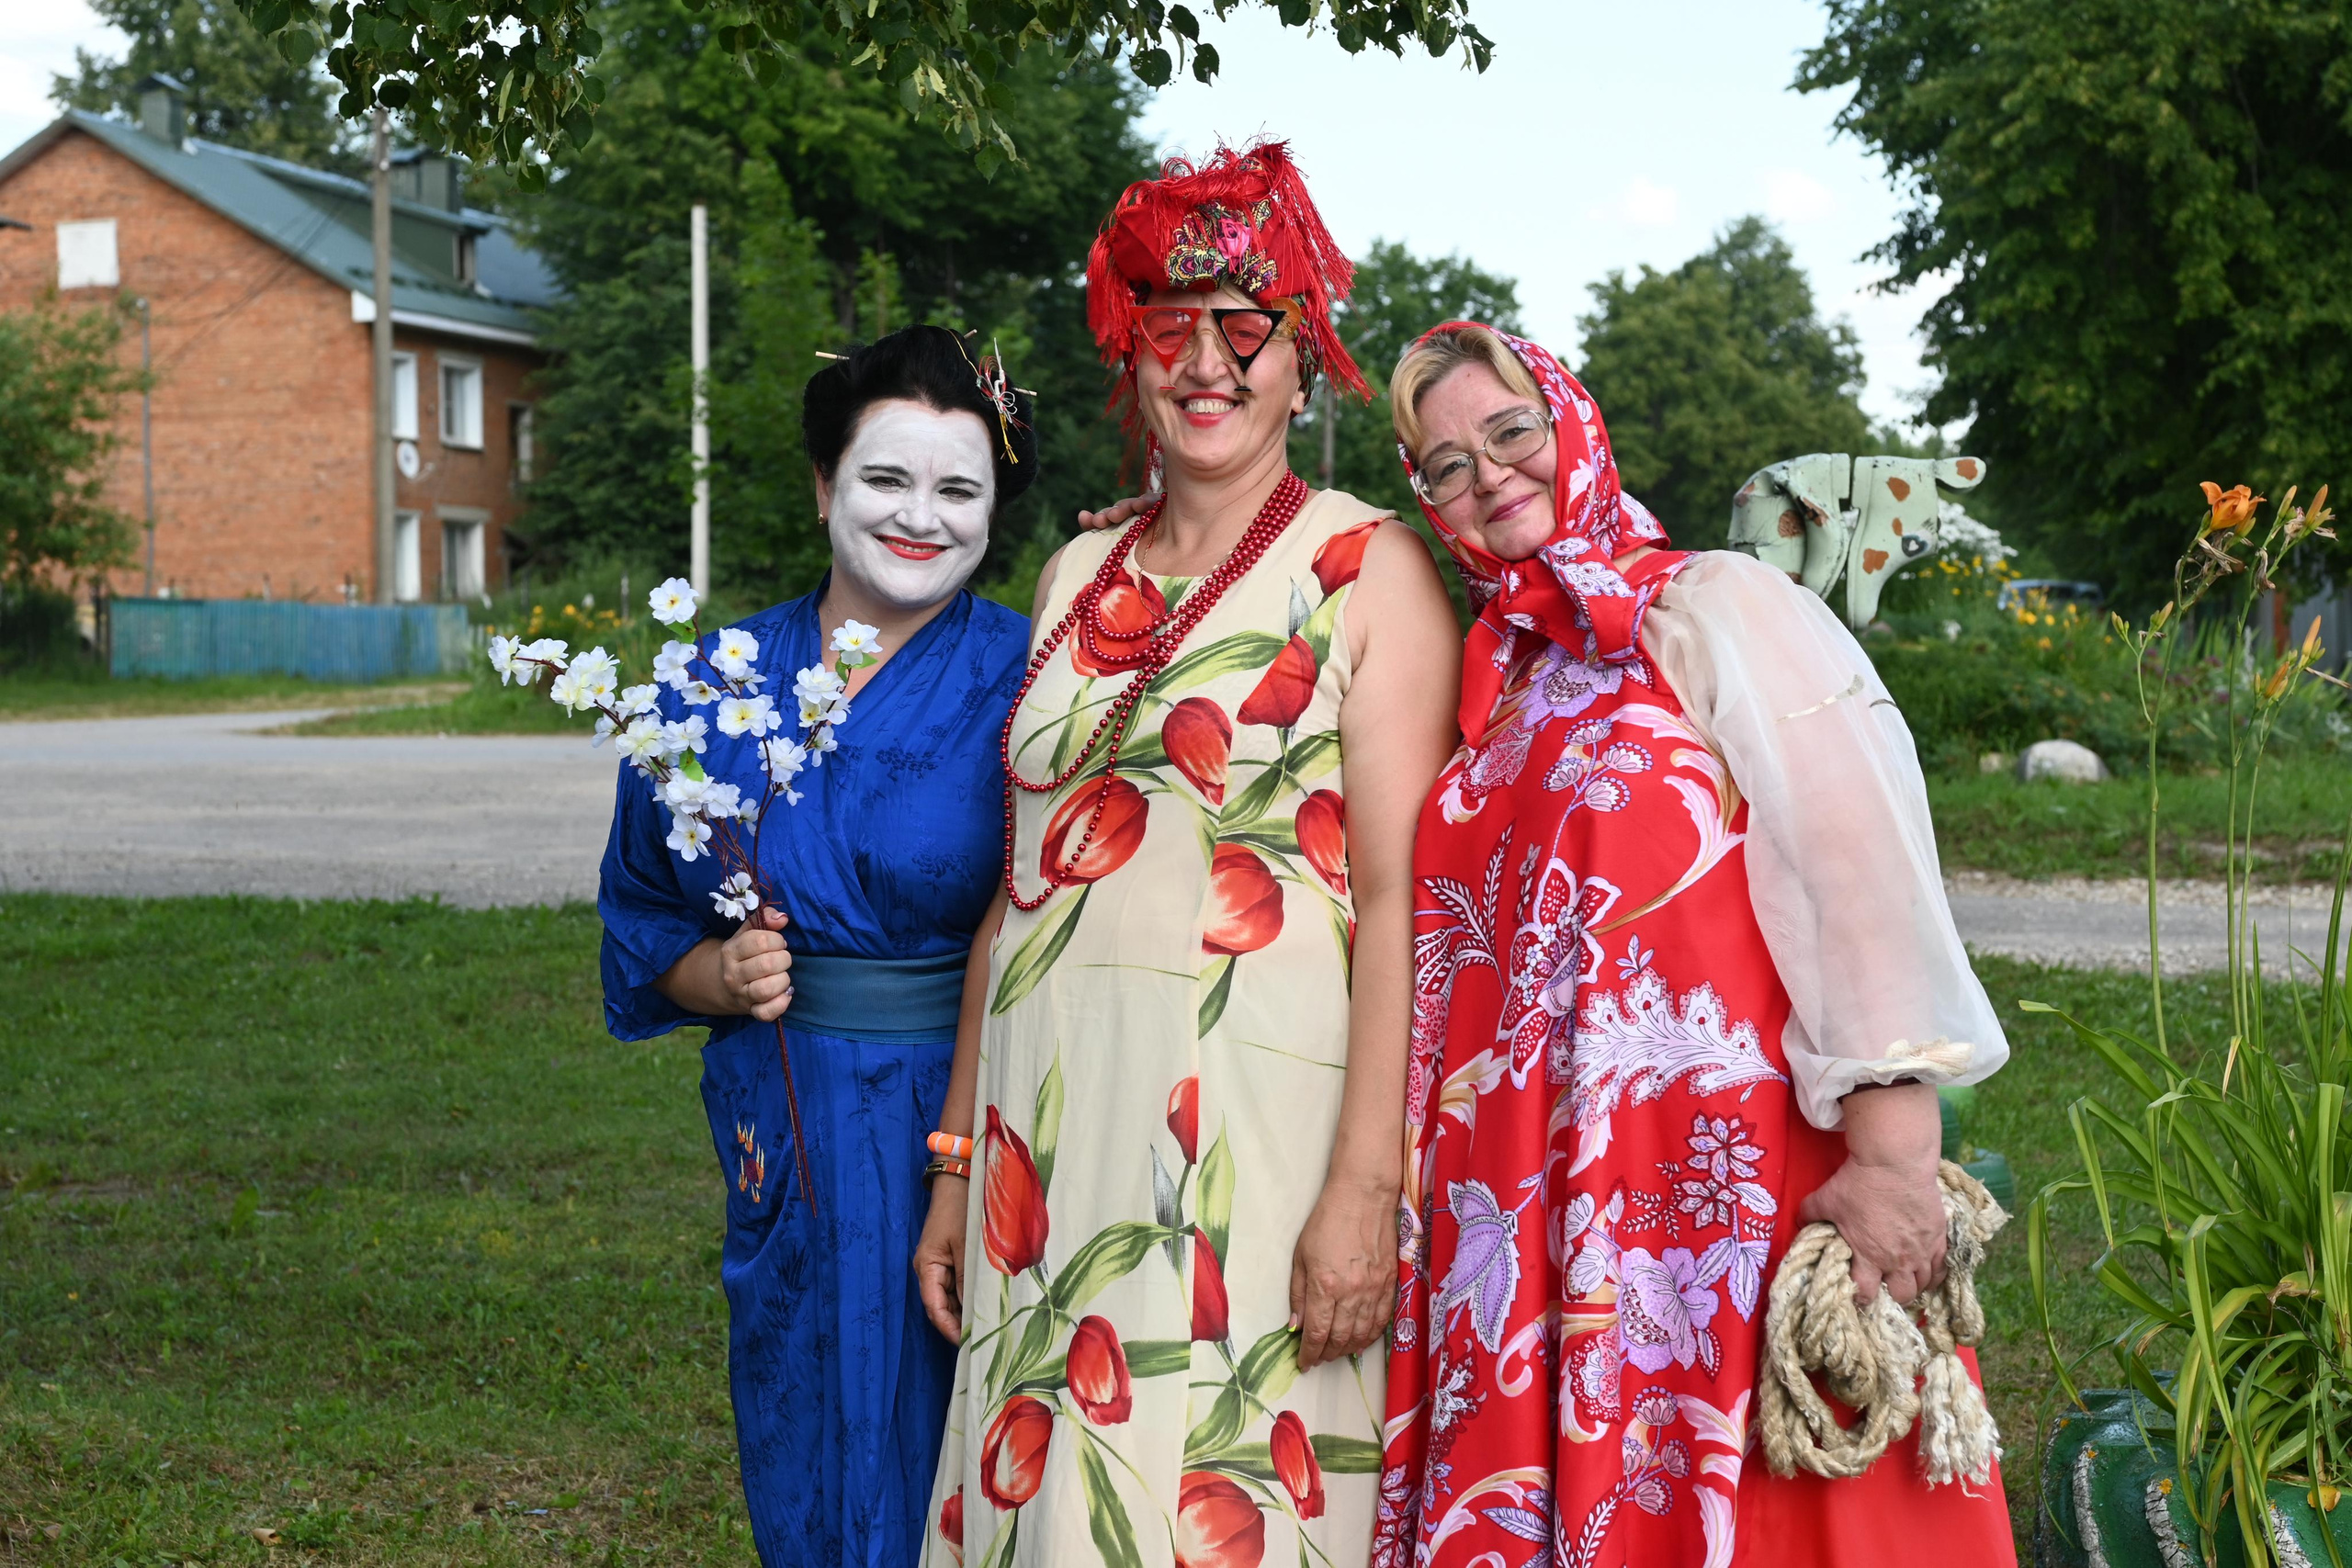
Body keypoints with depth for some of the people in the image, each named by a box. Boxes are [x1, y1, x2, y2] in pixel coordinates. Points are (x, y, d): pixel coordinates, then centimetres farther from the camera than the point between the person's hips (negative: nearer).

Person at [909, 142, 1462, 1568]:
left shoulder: (1368, 569, -1)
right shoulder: (1079, 577, 15)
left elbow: (1400, 898, -8)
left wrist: (1364, 1185, -17)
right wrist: (959, 1161, 14)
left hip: (1260, 1117, -5)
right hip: (1049, 1118, 5)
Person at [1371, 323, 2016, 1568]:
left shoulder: (1713, 605, -2)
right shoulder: (1494, 680, 17)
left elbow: (1860, 858, -12)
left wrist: (1894, 1153, -21)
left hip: (1715, 1180, -6)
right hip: (1531, 1210, 6)